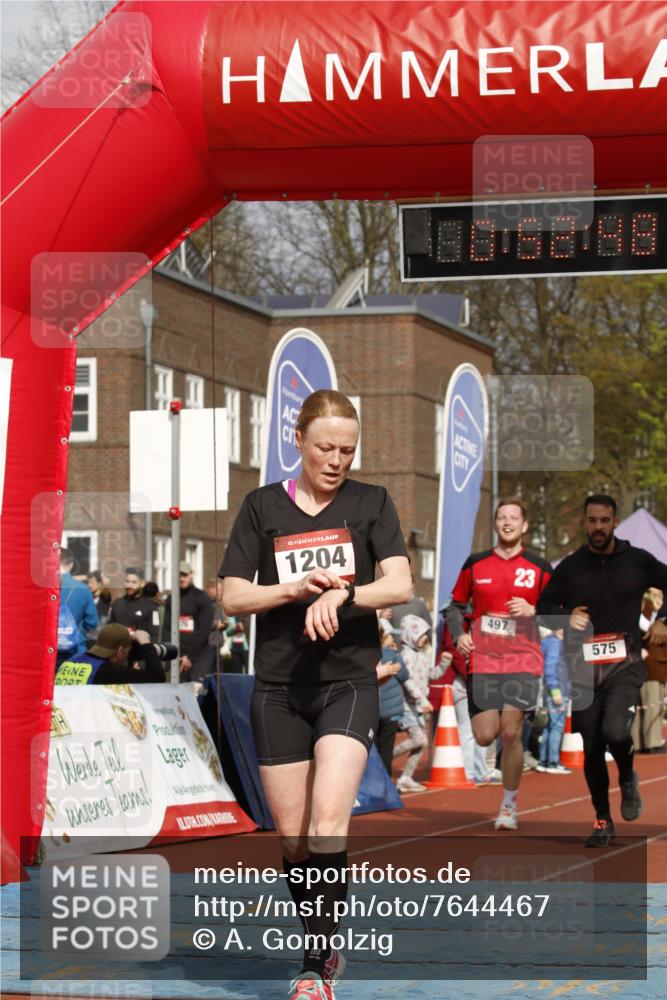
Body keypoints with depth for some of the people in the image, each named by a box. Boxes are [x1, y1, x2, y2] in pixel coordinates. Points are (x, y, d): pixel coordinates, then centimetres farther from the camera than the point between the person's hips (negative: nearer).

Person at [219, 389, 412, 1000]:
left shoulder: (371, 503, 4)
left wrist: (341, 593, -24)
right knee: (292, 837, 4)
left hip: (349, 680, -2)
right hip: (279, 686, 2)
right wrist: (296, 589, -15)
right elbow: (232, 597, 2)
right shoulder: (262, 507, 6)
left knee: (328, 824, -18)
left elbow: (400, 585, -6)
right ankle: (324, 950, 22)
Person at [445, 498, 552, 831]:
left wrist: (533, 611, -12)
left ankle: (509, 805, 6)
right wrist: (459, 635, -2)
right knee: (485, 737, -7)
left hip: (523, 662, -1)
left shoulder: (539, 568, 4)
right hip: (483, 661, 1)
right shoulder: (475, 564, 8)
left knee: (511, 732, -11)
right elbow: (455, 605, 16)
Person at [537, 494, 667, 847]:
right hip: (584, 668, 2)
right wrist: (566, 618, -8)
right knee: (591, 748, 3)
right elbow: (544, 606, 11)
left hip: (625, 665, -2)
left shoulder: (638, 561, 1)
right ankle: (603, 820, 19)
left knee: (615, 731, -24)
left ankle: (628, 779, 9)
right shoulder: (570, 567, 4)